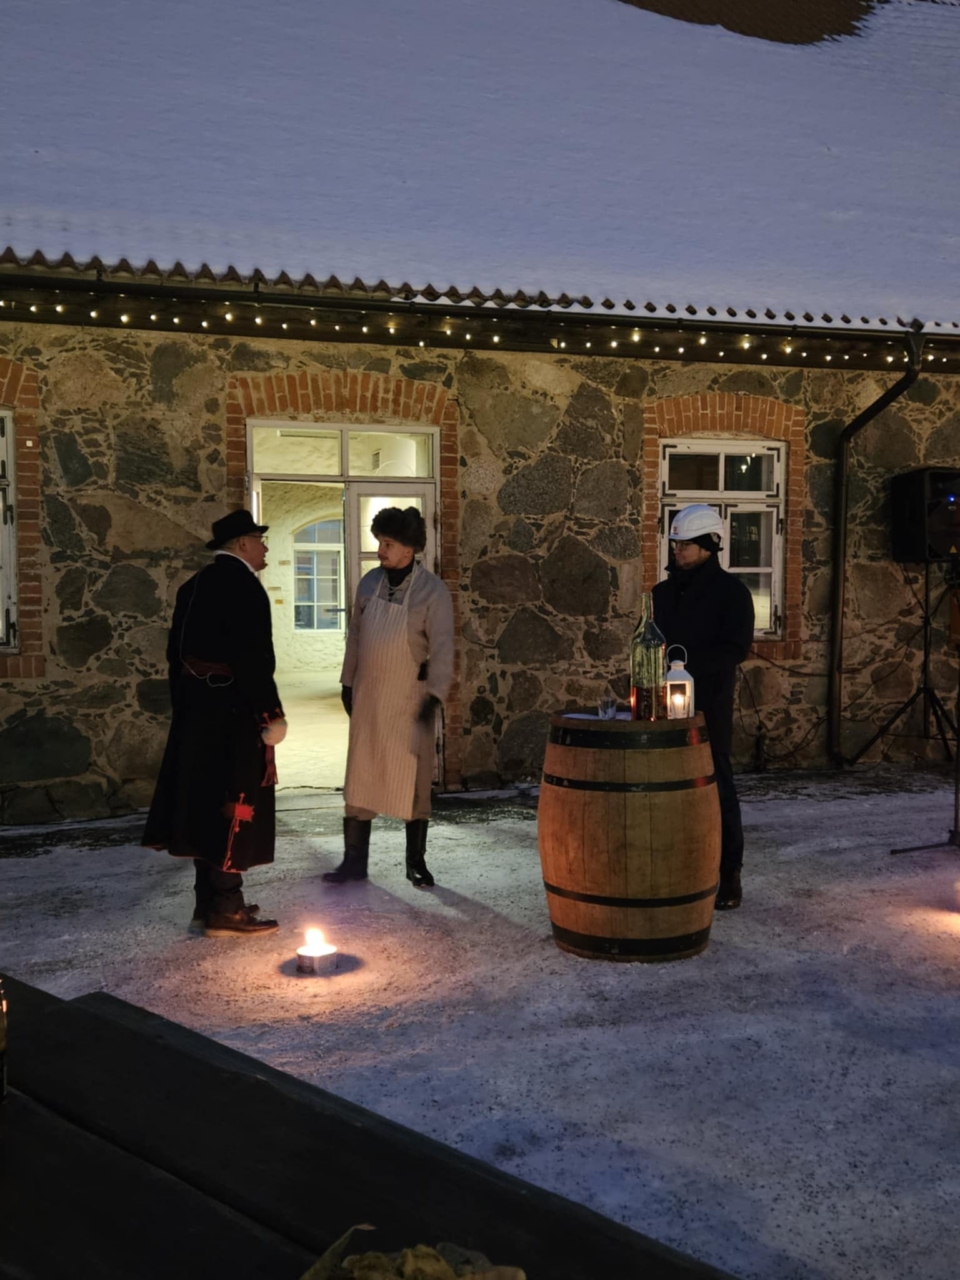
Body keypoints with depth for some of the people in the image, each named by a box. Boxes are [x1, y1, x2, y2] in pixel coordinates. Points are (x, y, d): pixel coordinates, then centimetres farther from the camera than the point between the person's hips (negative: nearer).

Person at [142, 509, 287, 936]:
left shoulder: (194, 586, 14)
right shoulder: (242, 584, -15)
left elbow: (177, 652, 16)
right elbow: (252, 659, -21)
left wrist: (185, 708, 21)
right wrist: (272, 714, -16)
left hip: (198, 712, 9)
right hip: (232, 715, -9)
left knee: (207, 806, 14)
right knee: (234, 809, -3)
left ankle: (209, 901, 22)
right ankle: (225, 910, 2)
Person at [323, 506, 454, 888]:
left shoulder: (432, 591, -11)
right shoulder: (370, 582, 3)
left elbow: (441, 647, -13)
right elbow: (355, 635, 10)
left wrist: (434, 696, -18)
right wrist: (347, 683, 10)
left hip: (409, 700, -4)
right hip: (367, 698, 4)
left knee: (414, 781, 4)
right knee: (360, 778, 8)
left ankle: (416, 862, 17)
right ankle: (354, 860, 17)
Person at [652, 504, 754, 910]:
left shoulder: (731, 591, -4)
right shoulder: (664, 591, 14)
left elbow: (735, 649, -13)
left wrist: (685, 662, -20)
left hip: (709, 706, -5)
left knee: (717, 787, -1)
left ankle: (728, 876, 7)